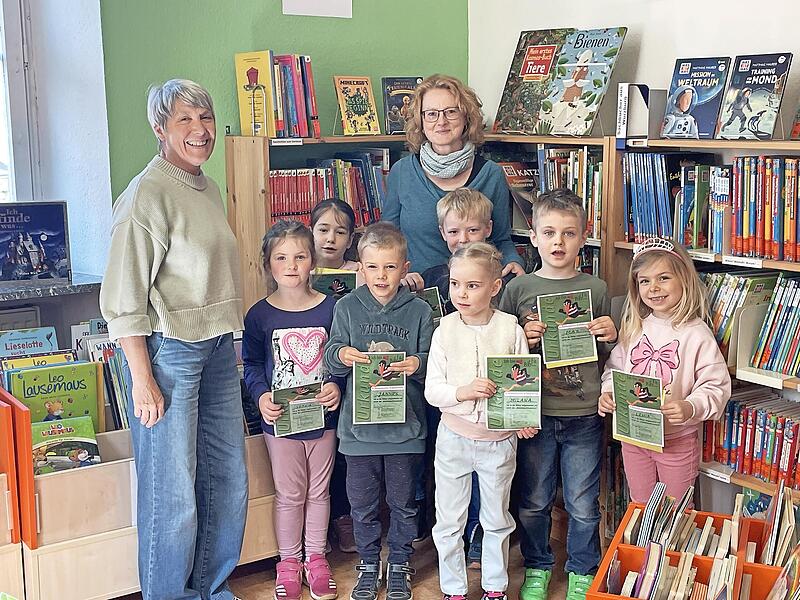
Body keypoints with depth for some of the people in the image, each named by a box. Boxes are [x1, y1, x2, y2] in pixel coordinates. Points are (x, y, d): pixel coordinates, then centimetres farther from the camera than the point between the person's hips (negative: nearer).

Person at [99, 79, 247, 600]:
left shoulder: (209, 190, 12)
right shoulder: (147, 195, -14)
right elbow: (124, 299, -17)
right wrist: (142, 380, -19)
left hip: (217, 347, 9)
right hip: (168, 351, -9)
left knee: (229, 479, 15)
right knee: (173, 492, 0)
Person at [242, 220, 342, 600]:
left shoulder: (330, 308, -4)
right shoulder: (259, 315, -6)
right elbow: (252, 364, 0)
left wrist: (337, 387, -15)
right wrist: (261, 396, -16)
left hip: (322, 417, 1)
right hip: (280, 421, -1)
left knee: (319, 491, 15)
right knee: (289, 494, 11)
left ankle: (316, 557, 31)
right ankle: (288, 561, 27)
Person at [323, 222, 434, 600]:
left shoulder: (419, 311, -2)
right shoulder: (347, 307, 1)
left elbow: (433, 363, 0)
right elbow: (330, 359, 1)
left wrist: (417, 364, -21)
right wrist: (341, 355, -21)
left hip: (406, 426, -1)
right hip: (359, 424, 1)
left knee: (403, 502, 12)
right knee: (362, 502, 12)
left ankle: (399, 564, 31)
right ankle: (368, 564, 31)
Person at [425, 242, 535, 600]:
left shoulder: (510, 327, -8)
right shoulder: (445, 329, -7)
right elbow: (432, 389, -8)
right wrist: (463, 392, -26)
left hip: (499, 440, 0)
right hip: (454, 438, 0)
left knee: (497, 519, 16)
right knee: (449, 521, 10)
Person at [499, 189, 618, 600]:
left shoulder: (596, 289, 0)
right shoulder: (518, 289, -1)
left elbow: (608, 353, 11)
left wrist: (611, 335, -10)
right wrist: (524, 340, -15)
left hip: (584, 416, 0)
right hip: (534, 414, 0)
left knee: (583, 506, 11)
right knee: (533, 501, 14)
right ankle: (537, 567, 36)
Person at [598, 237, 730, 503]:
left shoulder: (696, 333, -16)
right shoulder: (633, 328, -1)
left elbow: (716, 387, -15)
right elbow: (615, 367, 10)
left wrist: (690, 408, -32)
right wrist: (608, 393, -9)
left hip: (677, 440, -4)